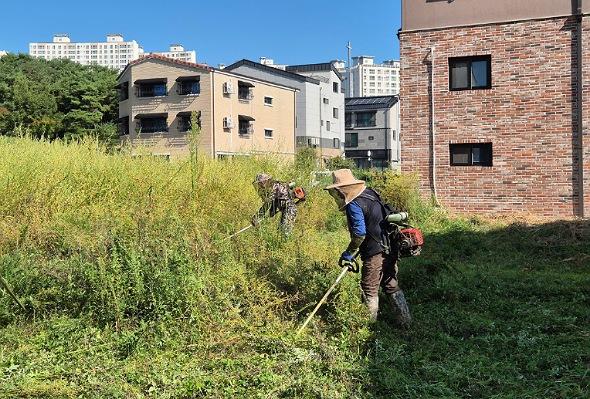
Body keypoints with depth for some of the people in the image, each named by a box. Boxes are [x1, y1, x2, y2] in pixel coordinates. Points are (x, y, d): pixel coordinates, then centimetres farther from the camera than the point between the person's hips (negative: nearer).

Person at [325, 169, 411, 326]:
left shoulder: (354, 205, -17)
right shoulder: (370, 193, 11)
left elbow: (359, 233, -24)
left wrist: (349, 253, -10)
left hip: (375, 253, -9)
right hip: (390, 249, 9)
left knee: (369, 290, 7)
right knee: (391, 286, 19)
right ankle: (405, 320, 26)